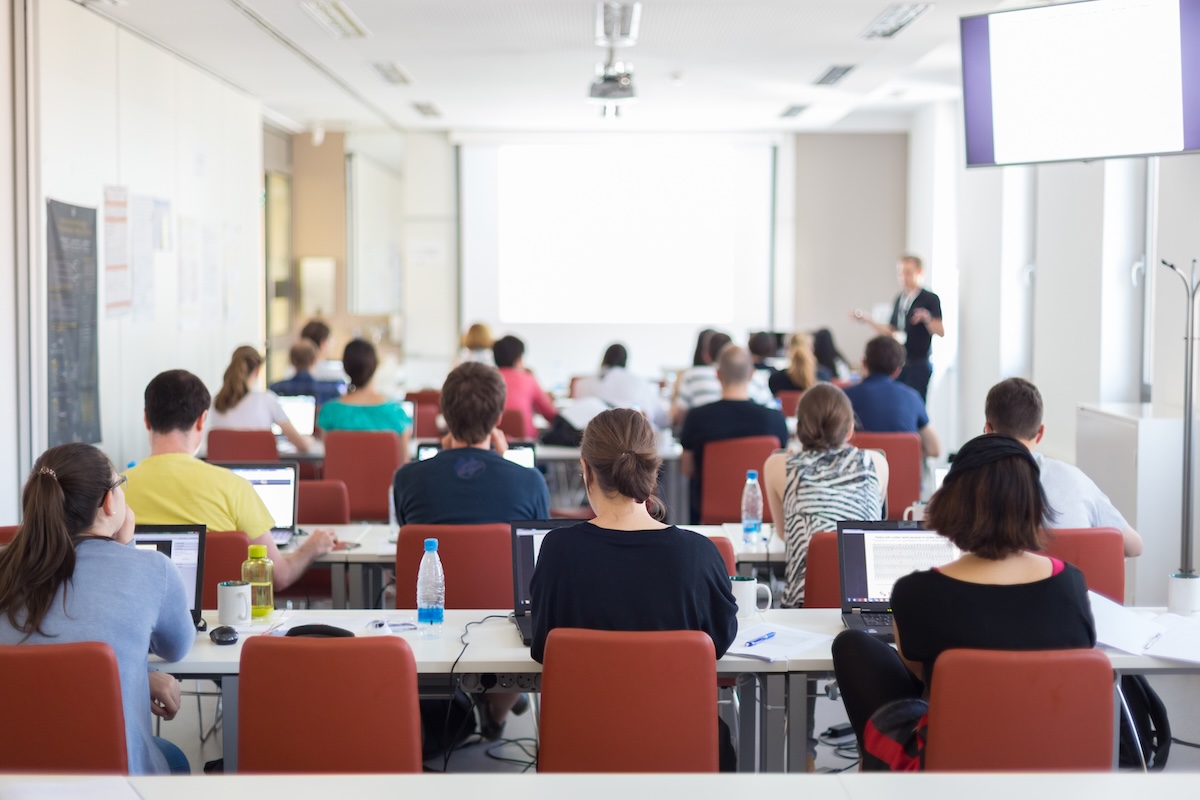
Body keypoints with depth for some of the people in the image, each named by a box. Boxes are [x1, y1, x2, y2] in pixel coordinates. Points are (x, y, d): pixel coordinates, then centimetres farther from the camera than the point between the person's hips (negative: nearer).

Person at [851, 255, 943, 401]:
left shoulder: (930, 299, -5)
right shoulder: (899, 300, 14)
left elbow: (940, 332, -13)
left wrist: (927, 318, -32)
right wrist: (866, 319, 9)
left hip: (918, 365, -6)